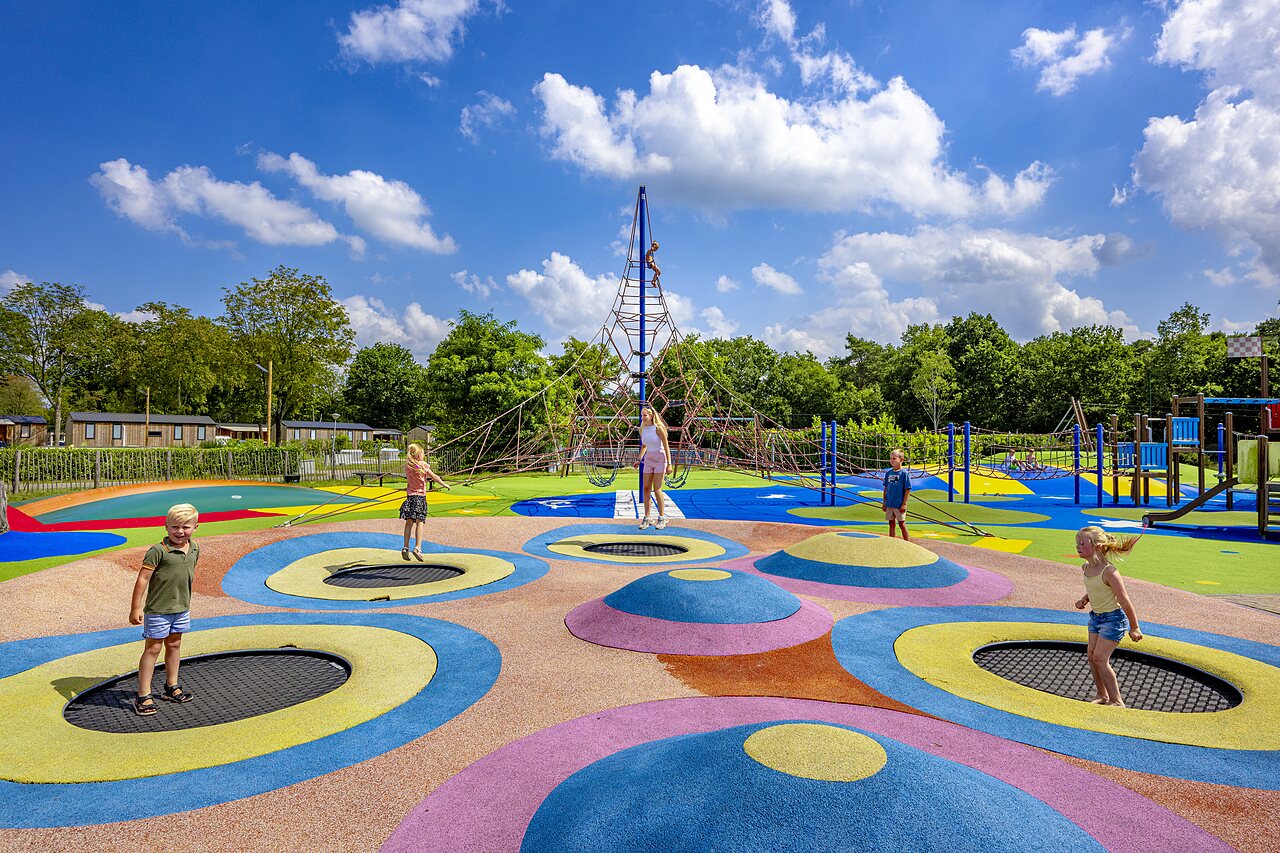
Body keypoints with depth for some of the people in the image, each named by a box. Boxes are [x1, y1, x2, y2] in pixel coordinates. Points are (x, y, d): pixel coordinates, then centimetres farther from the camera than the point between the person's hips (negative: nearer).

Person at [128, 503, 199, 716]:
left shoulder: (194, 549, 2)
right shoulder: (158, 551, -19)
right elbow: (142, 579, -17)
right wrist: (135, 608, -16)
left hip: (181, 609, 6)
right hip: (158, 610, -6)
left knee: (174, 645, 17)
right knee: (152, 649, 1)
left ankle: (171, 687, 32)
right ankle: (143, 696, 11)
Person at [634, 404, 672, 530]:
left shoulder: (658, 428, -13)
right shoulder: (642, 429, 5)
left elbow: (666, 447, -12)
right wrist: (639, 460, 15)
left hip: (660, 459, -6)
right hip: (648, 459, 6)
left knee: (657, 489, -8)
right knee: (646, 488, 1)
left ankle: (662, 518, 2)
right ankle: (647, 518, 7)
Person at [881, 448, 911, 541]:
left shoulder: (904, 473, -9)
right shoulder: (888, 473, 6)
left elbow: (907, 490, -9)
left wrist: (904, 504, -13)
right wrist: (884, 502, 11)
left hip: (899, 505, -5)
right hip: (889, 504, 5)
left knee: (902, 524, 2)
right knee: (891, 524, 11)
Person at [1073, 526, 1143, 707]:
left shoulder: (1109, 571, -26)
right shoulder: (1086, 568, -1)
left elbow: (1124, 600, -20)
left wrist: (1134, 627, -14)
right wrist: (1084, 600, 1)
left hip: (1113, 618, -8)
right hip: (1095, 616, 8)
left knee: (1099, 658, -9)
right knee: (1092, 656, 8)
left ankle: (1117, 701, 6)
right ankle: (1102, 695, 25)